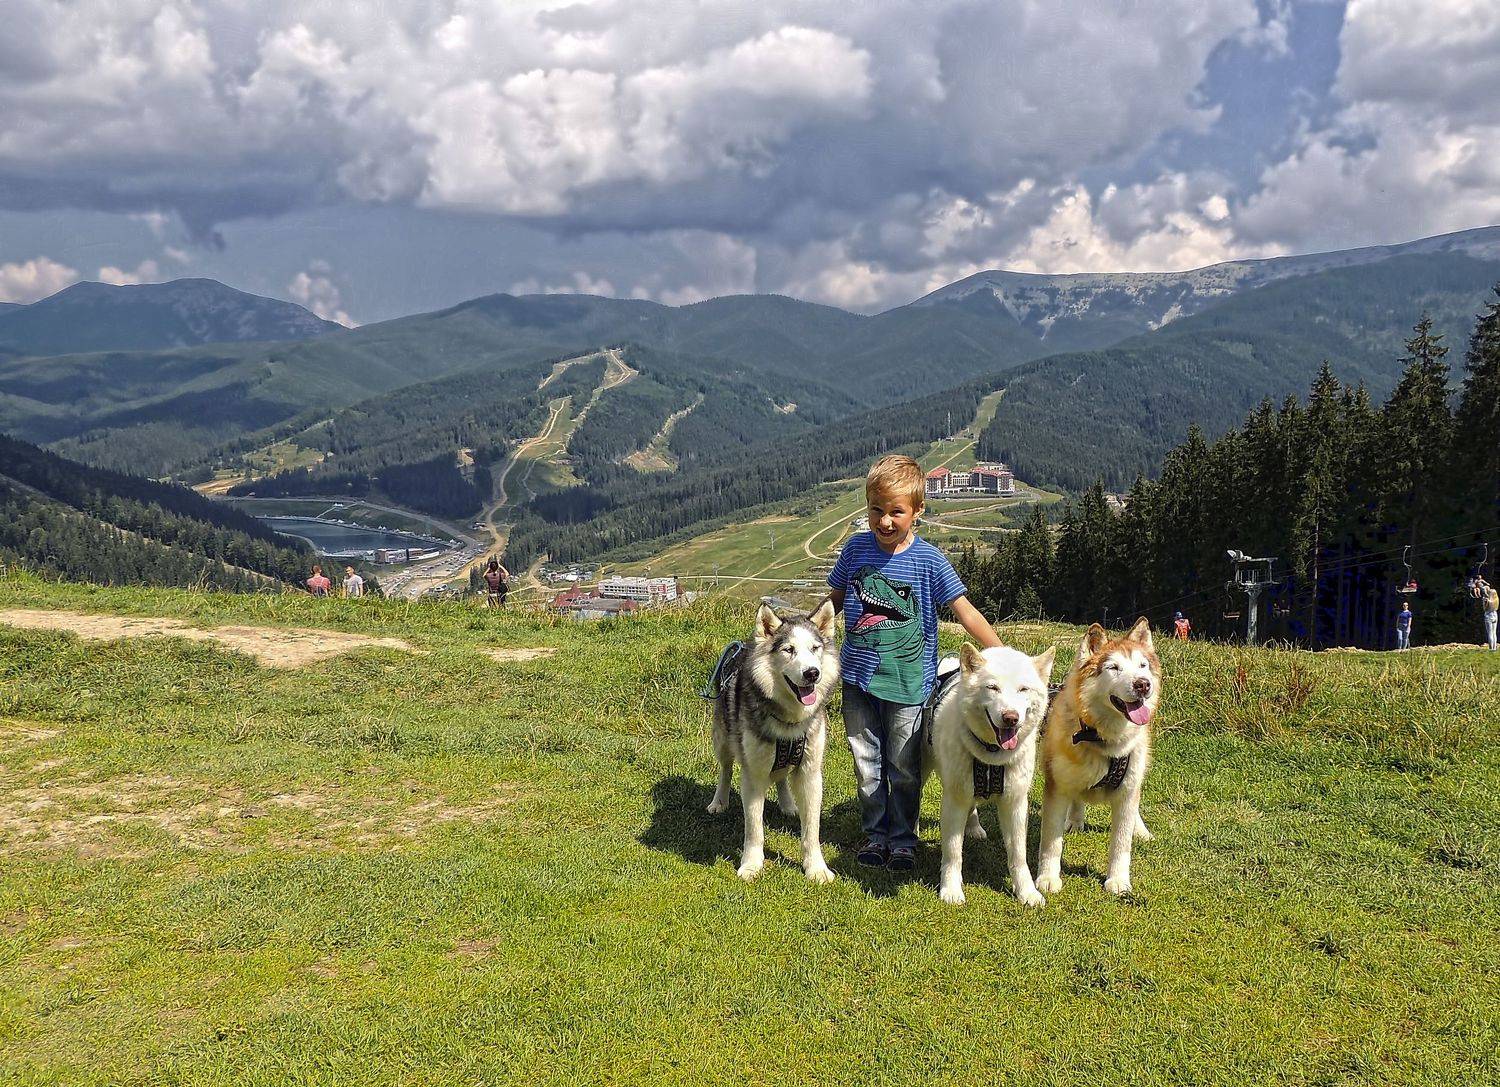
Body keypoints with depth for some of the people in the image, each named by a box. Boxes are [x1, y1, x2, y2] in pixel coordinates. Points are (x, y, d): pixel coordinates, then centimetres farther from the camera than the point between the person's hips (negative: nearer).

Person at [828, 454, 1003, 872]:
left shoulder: (929, 560, -10)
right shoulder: (856, 548, -1)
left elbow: (965, 612, -10)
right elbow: (835, 599, 13)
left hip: (907, 681, -3)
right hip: (858, 676, 3)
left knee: (904, 767, 7)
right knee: (867, 764, 12)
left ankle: (903, 838, 23)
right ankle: (874, 834, 26)